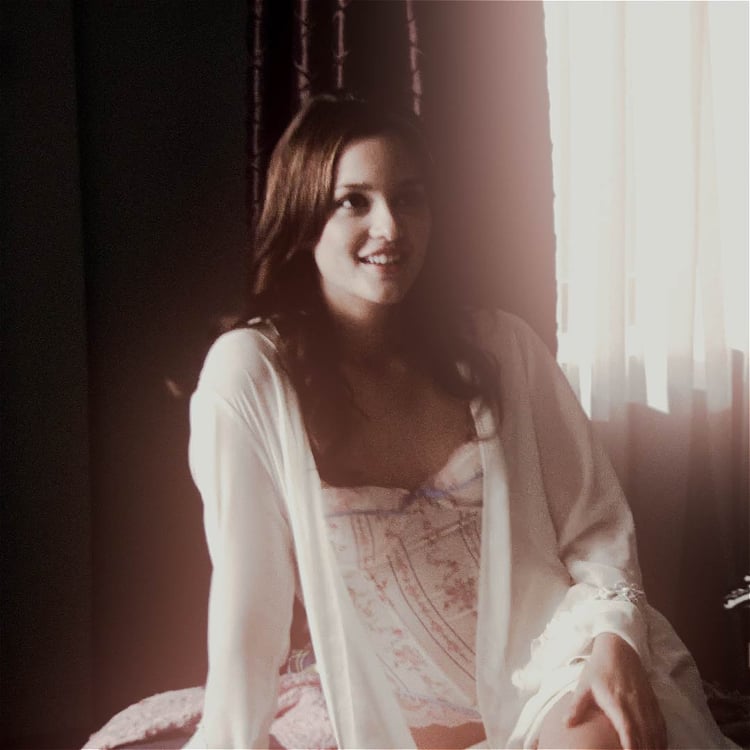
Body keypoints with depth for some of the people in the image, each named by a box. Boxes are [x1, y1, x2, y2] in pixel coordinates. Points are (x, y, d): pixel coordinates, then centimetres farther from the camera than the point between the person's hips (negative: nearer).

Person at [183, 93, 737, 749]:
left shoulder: (500, 349, -1)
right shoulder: (251, 373, -11)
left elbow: (595, 528, 0)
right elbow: (248, 596, -8)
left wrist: (613, 636, -18)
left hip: (556, 657, 1)